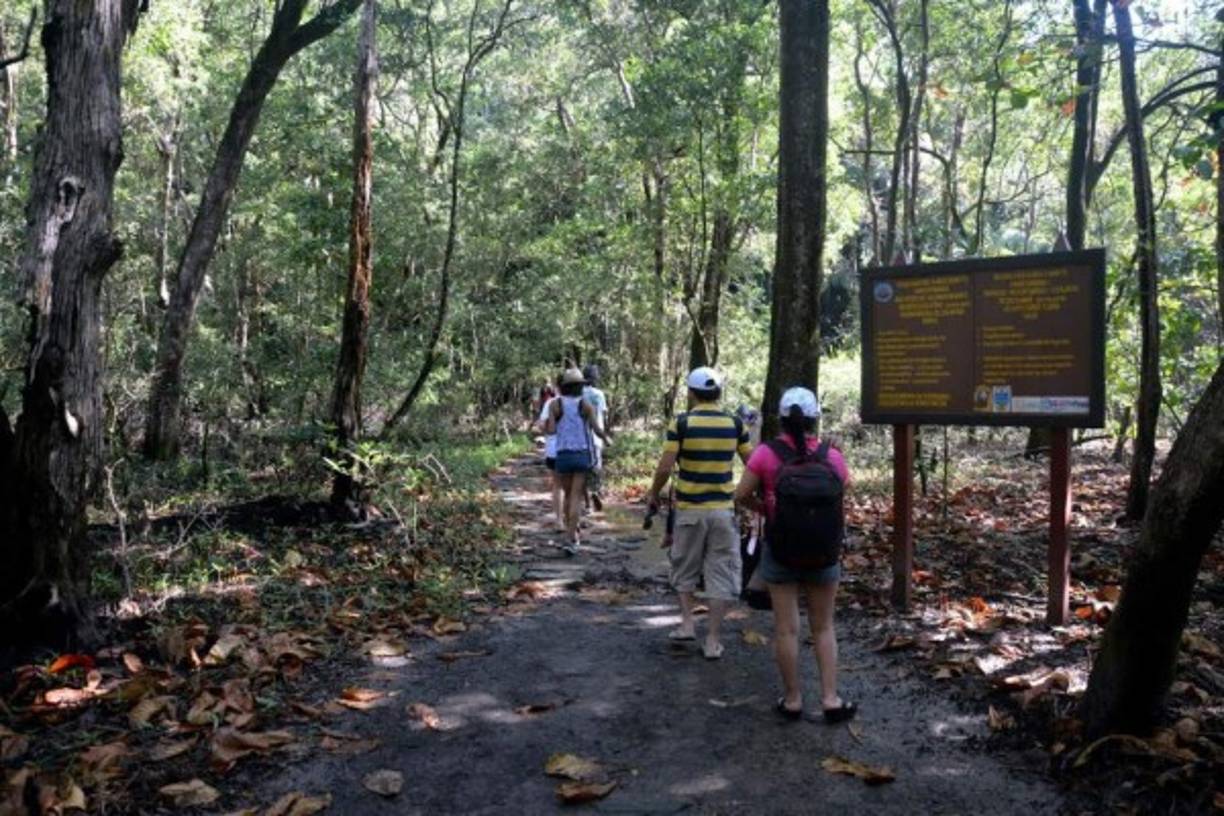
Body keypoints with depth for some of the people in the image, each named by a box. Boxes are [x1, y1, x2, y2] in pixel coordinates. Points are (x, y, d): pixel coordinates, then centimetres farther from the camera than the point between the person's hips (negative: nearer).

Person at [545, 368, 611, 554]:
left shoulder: (555, 404, -1)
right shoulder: (586, 405, -2)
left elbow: (551, 430, -7)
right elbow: (597, 429, -7)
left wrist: (545, 426, 16)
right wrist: (607, 439, 14)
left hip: (563, 455, 1)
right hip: (583, 455, -1)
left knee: (568, 494, 19)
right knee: (576, 498, -2)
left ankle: (571, 534, 27)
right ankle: (570, 539, -12)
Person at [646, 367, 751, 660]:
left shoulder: (681, 423, -7)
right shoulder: (735, 424, 0)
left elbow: (665, 467, -11)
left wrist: (653, 494, 6)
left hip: (689, 508, -1)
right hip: (723, 509, 1)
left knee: (685, 569, 19)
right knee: (720, 573, 7)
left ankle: (687, 623, 14)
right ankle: (713, 640, 9)